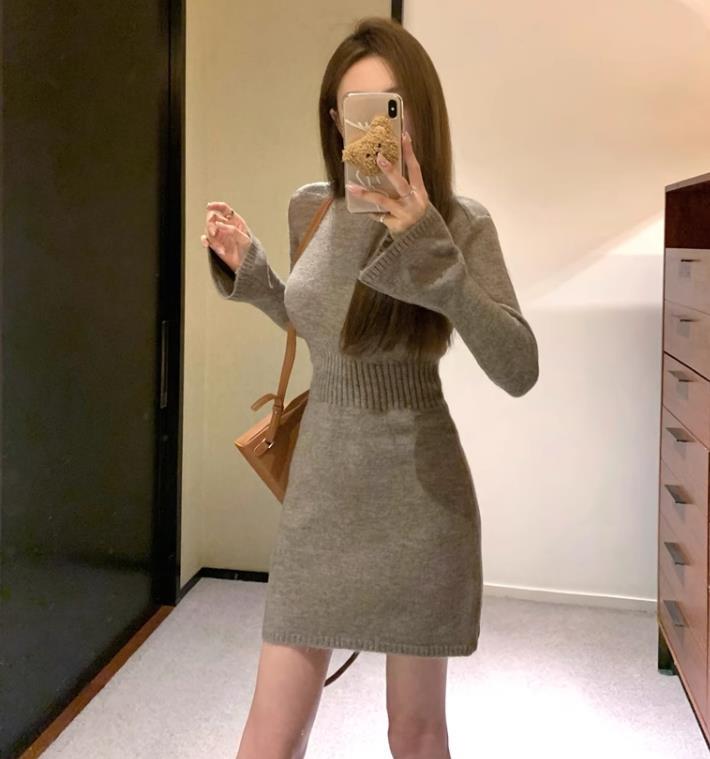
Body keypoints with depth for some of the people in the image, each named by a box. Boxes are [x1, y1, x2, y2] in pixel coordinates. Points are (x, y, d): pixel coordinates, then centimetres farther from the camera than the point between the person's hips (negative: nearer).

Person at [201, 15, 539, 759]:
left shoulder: (459, 223, -10)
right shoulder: (310, 207, 2)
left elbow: (519, 370, -20)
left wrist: (432, 254, -28)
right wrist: (247, 270, 3)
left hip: (416, 498, -3)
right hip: (318, 488, 3)